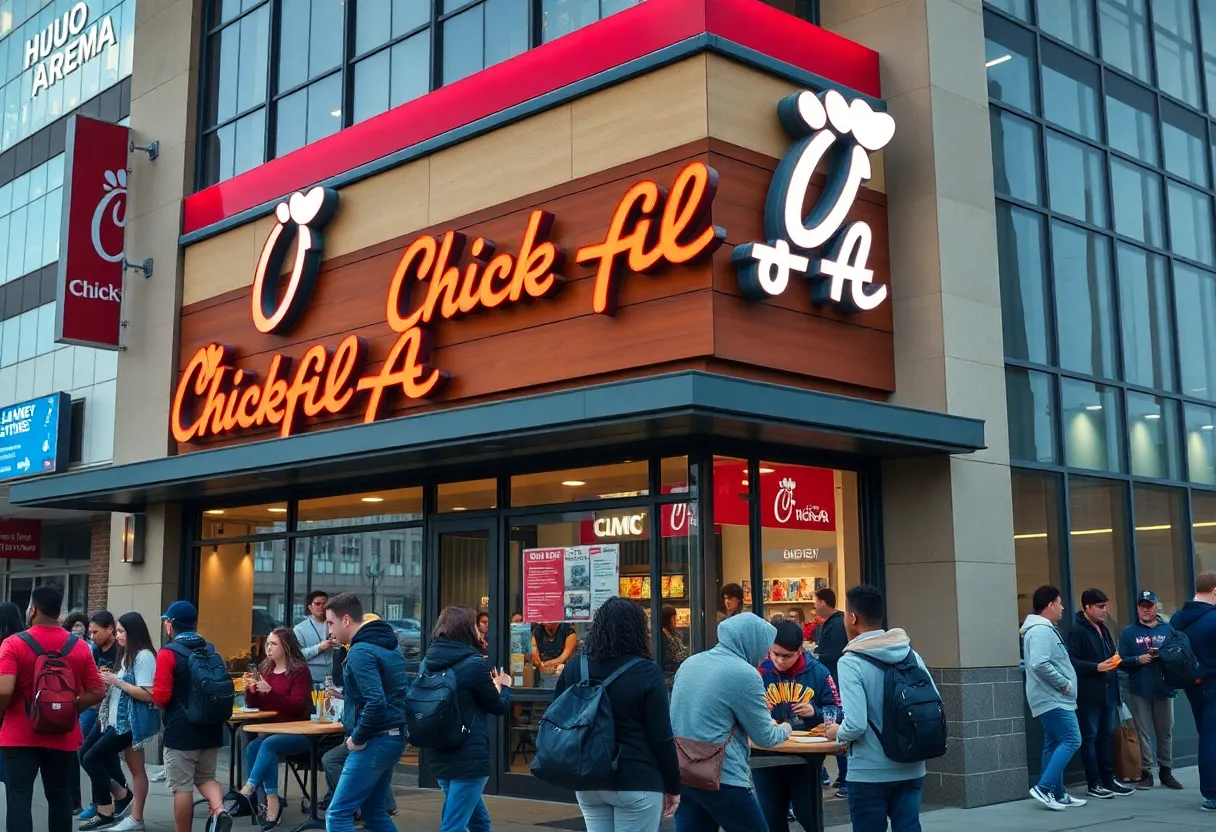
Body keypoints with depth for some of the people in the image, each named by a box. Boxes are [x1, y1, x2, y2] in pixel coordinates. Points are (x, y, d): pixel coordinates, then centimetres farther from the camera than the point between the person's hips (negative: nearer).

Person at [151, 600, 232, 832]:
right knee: (205, 777, 18)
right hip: (211, 727, 6)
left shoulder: (168, 653, -11)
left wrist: (159, 701, 5)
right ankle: (219, 810, -7)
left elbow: (160, 696, -16)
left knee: (182, 786, 3)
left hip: (181, 730, -6)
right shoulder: (211, 650, 8)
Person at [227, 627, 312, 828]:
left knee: (268, 744, -32)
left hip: (298, 733, -5)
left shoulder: (300, 671, -6)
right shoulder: (265, 669, 11)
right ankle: (272, 802, -27)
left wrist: (270, 691, -24)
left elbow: (297, 705, -15)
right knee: (253, 748, -25)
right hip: (271, 730, 5)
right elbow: (254, 704, 14)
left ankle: (248, 790, -33)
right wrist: (250, 690, -8)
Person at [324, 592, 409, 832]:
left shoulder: (360, 652, -17)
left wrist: (358, 738, -15)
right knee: (374, 812, 16)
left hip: (374, 742, -10)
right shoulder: (389, 645, 12)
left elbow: (376, 703, -27)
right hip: (393, 737, 10)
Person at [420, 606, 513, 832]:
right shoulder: (474, 664, -14)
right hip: (469, 756, -7)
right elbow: (499, 706, -1)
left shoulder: (426, 663, 5)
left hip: (439, 754, 7)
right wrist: (504, 686, 21)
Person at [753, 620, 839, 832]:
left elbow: (837, 710, -1)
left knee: (807, 813, 8)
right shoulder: (759, 672, -10)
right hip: (766, 757, 1)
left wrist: (815, 712, -19)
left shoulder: (817, 671, -6)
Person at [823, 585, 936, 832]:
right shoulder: (910, 654, 3)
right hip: (911, 769, 5)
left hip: (869, 773, -5)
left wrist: (837, 733, -1)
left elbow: (855, 725, -22)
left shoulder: (850, 662, -15)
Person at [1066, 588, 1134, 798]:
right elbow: (1072, 661, -18)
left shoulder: (1103, 629, 17)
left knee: (1107, 736, 11)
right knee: (1090, 738, -1)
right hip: (1089, 694, -8)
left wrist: (1114, 661, 10)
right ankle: (1094, 783, 3)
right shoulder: (1076, 630, -10)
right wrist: (1097, 667, -23)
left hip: (1108, 691, 8)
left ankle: (1109, 780, 18)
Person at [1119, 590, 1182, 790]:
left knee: (1165, 731, 9)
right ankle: (1146, 772, 7)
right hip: (1139, 691, -1)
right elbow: (1122, 662, -1)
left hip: (1164, 689, 1)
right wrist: (1138, 659, -18)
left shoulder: (1168, 629, 6)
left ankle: (1166, 771, 19)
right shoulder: (1128, 632, 4)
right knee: (1144, 733, 2)